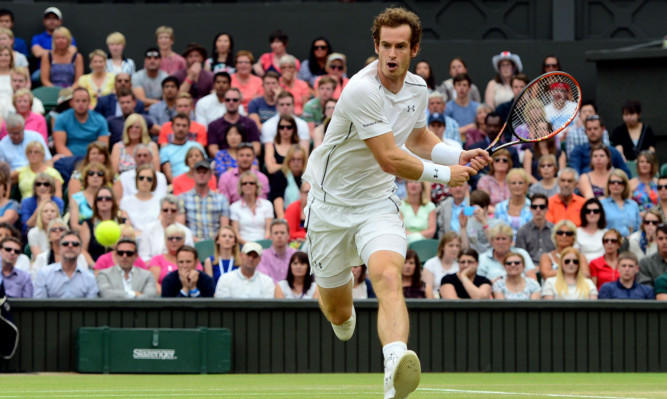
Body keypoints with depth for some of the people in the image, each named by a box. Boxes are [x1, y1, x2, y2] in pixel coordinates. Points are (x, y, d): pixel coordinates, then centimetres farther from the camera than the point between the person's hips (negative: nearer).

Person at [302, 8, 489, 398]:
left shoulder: (417, 88, 1)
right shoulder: (362, 91, -23)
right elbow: (390, 159, -25)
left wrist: (460, 156, 6)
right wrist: (444, 174, -12)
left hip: (377, 204, 3)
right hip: (331, 204, -3)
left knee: (388, 278, -28)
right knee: (337, 312, 8)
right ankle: (345, 324, 50)